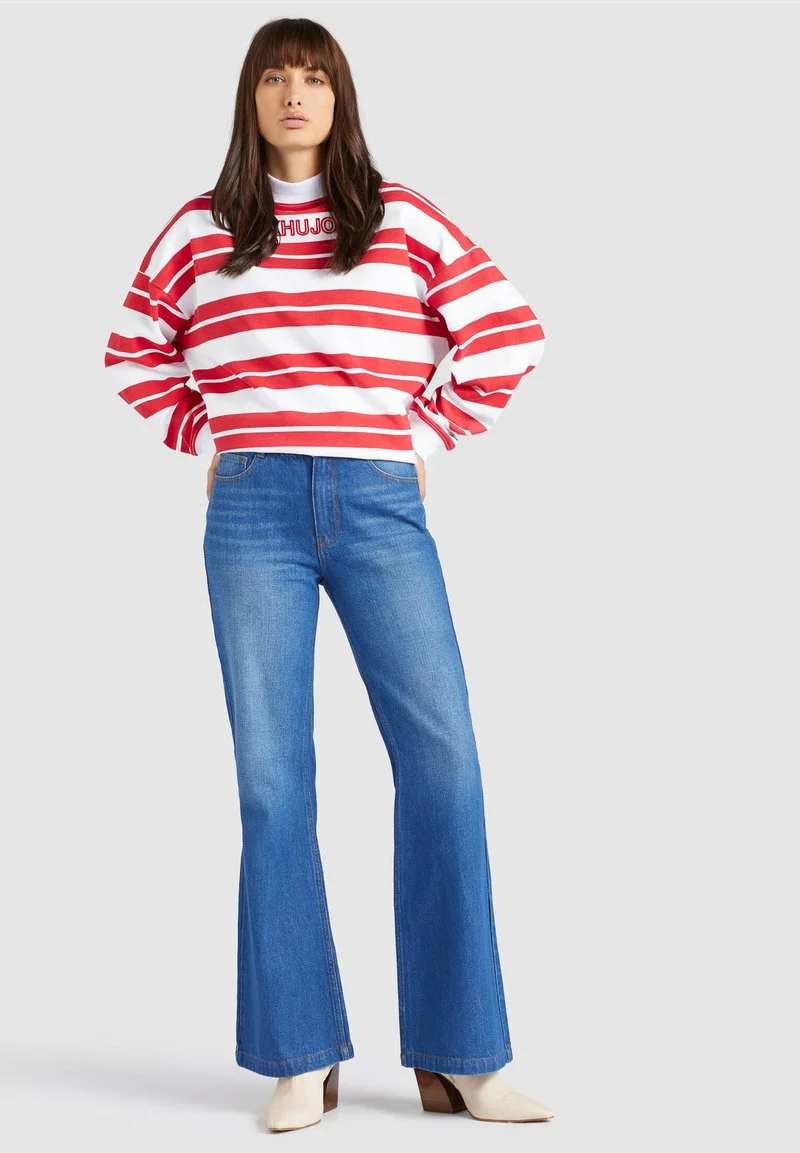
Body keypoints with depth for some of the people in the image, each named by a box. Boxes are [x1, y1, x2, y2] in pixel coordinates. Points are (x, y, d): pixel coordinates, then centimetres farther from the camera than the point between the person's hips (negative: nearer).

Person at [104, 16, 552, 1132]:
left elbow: (509, 333, 10)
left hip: (380, 505, 0)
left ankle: (458, 1056, 1)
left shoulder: (404, 219, 9)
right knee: (272, 777, -1)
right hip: (253, 513, 1)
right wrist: (208, 437, 11)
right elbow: (134, 354, 21)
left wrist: (434, 433, 6)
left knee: (443, 763, -8)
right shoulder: (200, 230, 11)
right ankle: (302, 1061, 6)